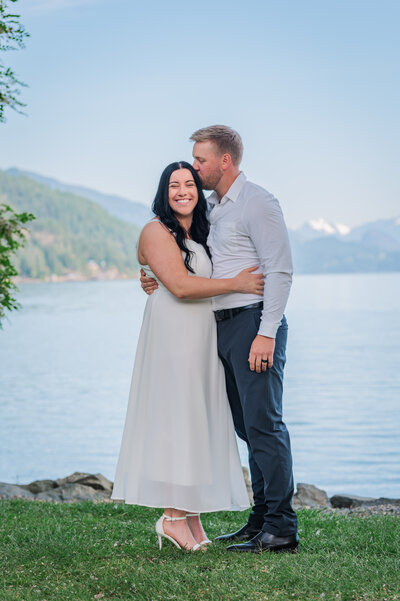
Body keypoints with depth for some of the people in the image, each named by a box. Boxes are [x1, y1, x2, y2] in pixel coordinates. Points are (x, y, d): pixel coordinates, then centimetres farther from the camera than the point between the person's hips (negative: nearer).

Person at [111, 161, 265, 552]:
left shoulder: (201, 233, 19)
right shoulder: (156, 231, -6)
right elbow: (180, 286, -17)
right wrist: (236, 284, -15)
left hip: (203, 337, 8)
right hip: (171, 334, -8)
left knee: (198, 418, 5)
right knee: (175, 414, -9)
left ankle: (191, 513, 7)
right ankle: (173, 516, -5)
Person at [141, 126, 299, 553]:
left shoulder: (257, 203, -9)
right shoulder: (211, 207, 19)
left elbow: (280, 270, -15)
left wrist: (266, 332, -21)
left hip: (254, 322, -9)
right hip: (225, 326, 9)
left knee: (263, 424, -10)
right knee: (248, 426, 11)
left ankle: (281, 528, -7)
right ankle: (262, 519, 18)